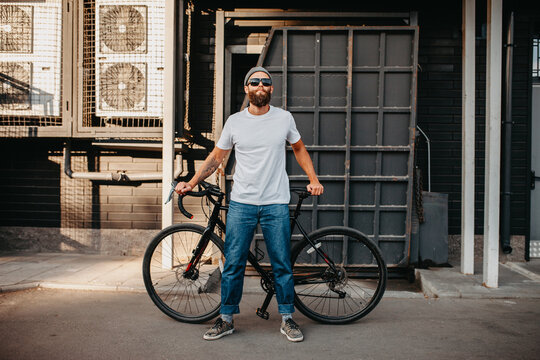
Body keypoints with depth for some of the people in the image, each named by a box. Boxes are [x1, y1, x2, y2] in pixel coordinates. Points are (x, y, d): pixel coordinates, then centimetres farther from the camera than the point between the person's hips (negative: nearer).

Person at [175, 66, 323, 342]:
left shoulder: (284, 118, 4)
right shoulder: (234, 122, 4)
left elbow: (299, 149, 17)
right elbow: (216, 157, 11)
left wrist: (313, 179, 7)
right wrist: (191, 183, 3)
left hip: (276, 205, 0)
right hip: (241, 204, 1)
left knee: (282, 265, 5)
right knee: (233, 264, 4)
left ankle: (287, 319, 21)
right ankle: (226, 319, 19)